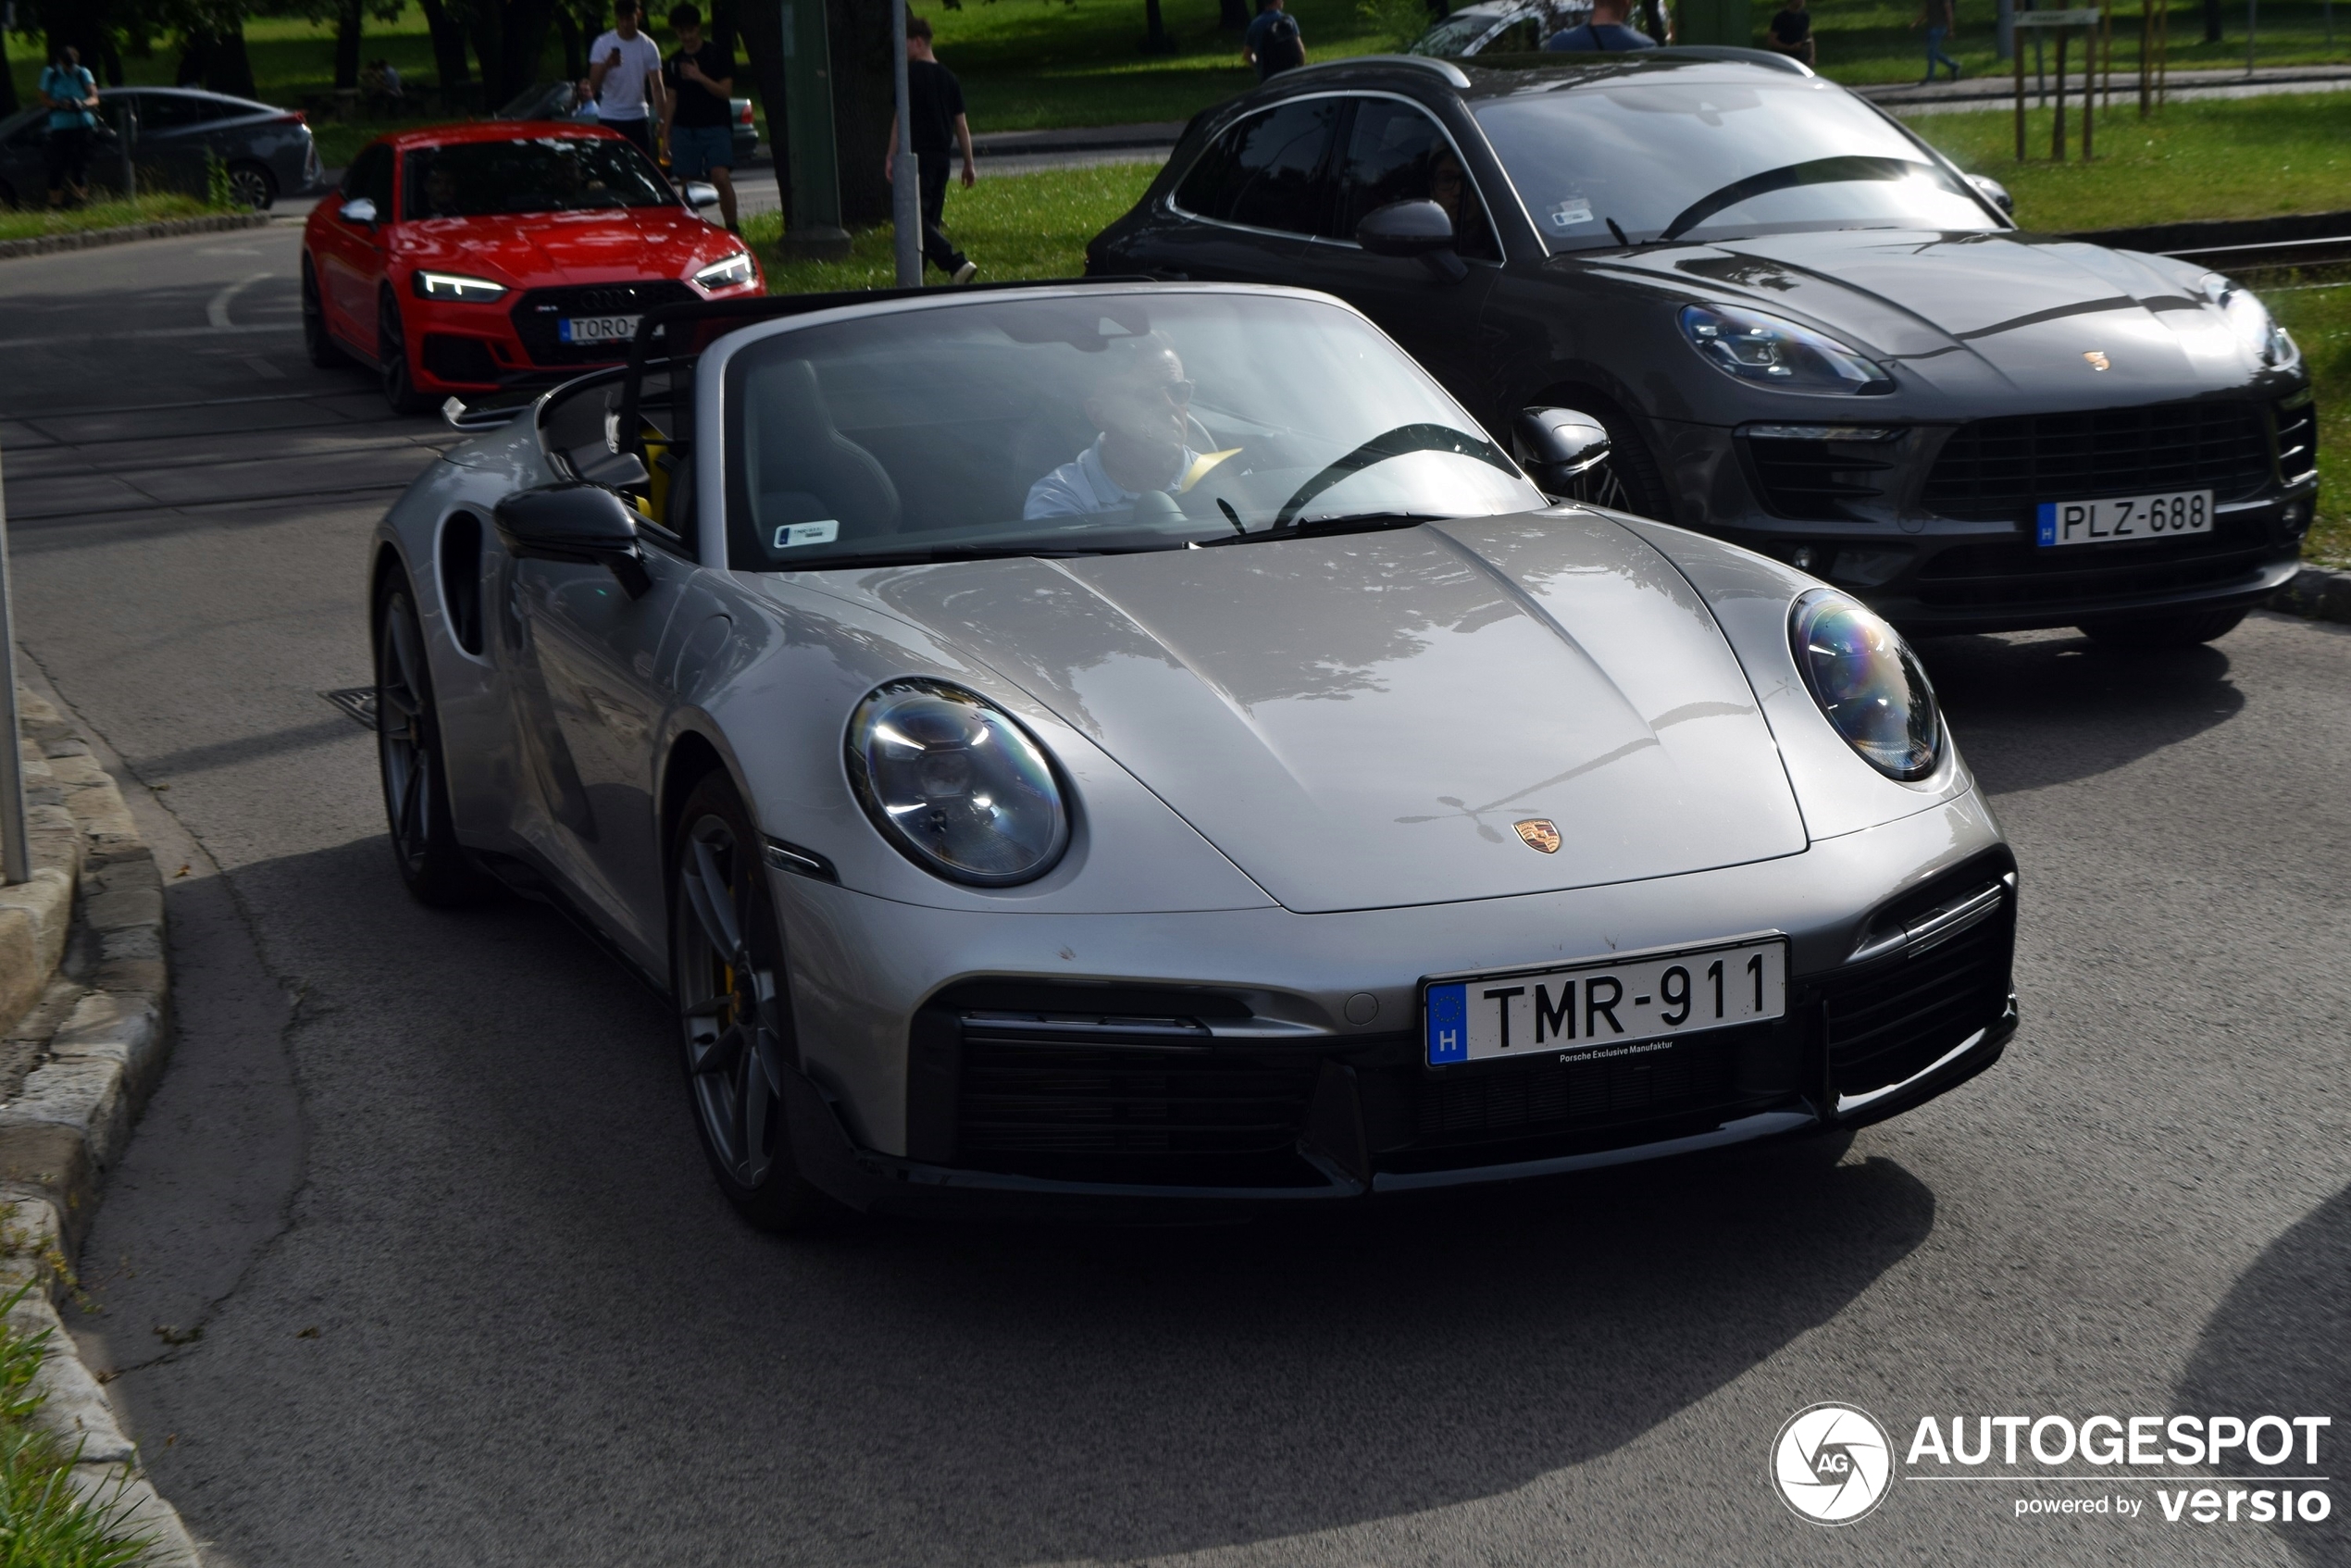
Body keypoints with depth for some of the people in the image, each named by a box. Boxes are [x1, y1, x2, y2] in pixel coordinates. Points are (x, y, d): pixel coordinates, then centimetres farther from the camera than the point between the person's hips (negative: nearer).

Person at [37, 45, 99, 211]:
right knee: (58, 163, -5)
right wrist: (60, 104, -16)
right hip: (60, 126, -1)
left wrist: (83, 104, -22)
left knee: (81, 160, -5)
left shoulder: (83, 74, 8)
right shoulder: (50, 75, 6)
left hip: (82, 124, 1)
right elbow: (44, 101, 3)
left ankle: (81, 197, -3)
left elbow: (94, 98, 0)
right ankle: (55, 201, -2)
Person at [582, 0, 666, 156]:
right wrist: (607, 65, -29)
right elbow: (593, 86, -9)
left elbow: (656, 87, 3)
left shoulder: (648, 47, 2)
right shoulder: (603, 44, -3)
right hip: (609, 119, -1)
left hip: (638, 119, 1)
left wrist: (664, 120, -6)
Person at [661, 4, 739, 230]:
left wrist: (700, 77, -16)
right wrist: (665, 135, 9)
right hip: (684, 128, 3)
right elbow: (671, 101, 14)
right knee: (688, 184, -1)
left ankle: (732, 229, -10)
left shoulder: (719, 54, 2)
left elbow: (726, 91, -3)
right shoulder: (673, 62, 12)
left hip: (716, 127, -3)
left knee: (721, 177, -19)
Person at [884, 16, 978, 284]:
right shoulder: (948, 77, 12)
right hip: (941, 156, 8)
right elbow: (961, 124, 13)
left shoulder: (911, 73, -8)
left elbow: (902, 117, -13)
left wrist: (892, 156, -11)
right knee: (931, 219, 12)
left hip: (917, 155, -8)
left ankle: (956, 263, -25)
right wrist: (969, 163, 16)